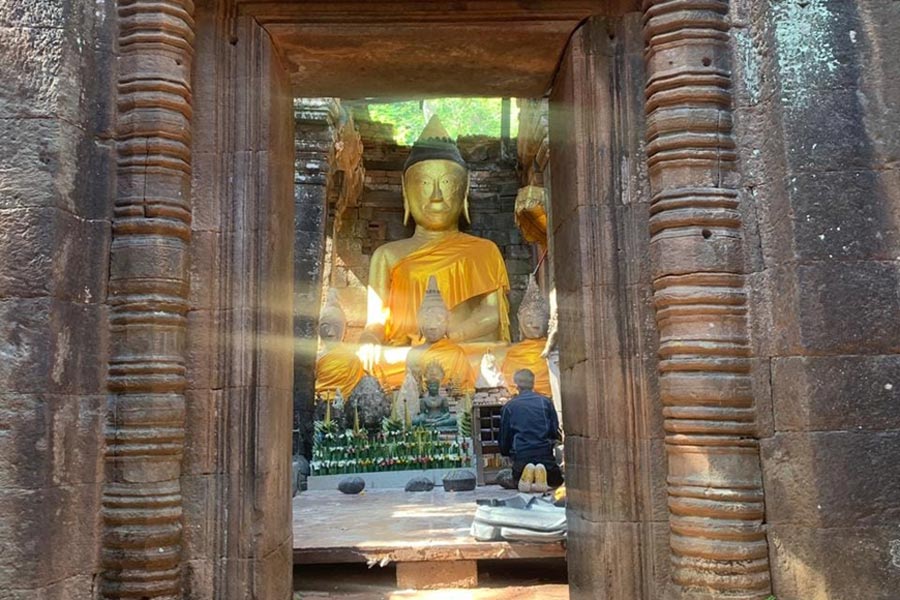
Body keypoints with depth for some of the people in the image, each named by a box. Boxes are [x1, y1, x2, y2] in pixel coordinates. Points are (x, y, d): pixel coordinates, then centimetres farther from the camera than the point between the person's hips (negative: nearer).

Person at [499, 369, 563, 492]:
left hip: (521, 455, 0)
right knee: (556, 481, 22)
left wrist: (505, 452, 30)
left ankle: (525, 474, -12)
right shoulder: (545, 402, 5)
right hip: (545, 453, 0)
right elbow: (555, 431, 7)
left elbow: (504, 436, 10)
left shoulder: (509, 406, 4)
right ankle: (542, 472, -13)